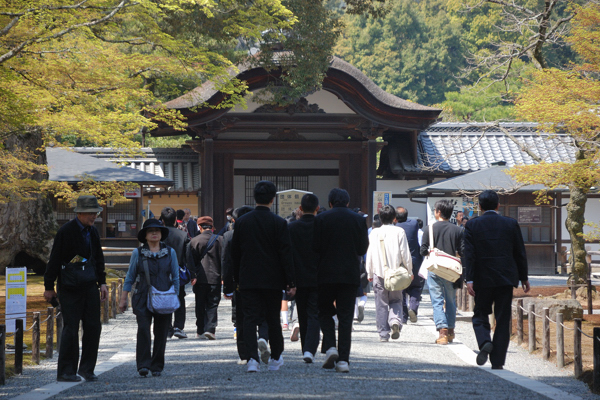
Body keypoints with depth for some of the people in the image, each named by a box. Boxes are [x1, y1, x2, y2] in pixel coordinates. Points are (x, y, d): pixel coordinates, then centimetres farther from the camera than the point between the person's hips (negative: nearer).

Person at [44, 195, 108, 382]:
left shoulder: (93, 231, 10)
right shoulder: (66, 231, -12)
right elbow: (54, 260, -10)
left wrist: (102, 282, 13)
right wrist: (49, 287, -8)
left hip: (89, 287, 6)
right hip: (70, 288, -6)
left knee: (93, 327, 3)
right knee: (71, 329, -4)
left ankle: (87, 369, 14)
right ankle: (66, 372, 4)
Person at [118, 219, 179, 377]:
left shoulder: (170, 252, 8)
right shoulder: (138, 253, 5)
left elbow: (175, 278, 13)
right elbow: (130, 277, 9)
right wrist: (123, 299, 7)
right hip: (143, 300, -1)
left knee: (161, 333, 2)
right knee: (143, 329, -16)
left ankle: (157, 366, 11)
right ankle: (143, 365, -15)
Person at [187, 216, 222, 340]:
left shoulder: (194, 241, 0)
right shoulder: (219, 240, 0)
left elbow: (190, 260, -2)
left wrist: (193, 276, 0)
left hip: (200, 278, 1)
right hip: (215, 278, -1)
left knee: (200, 305, 12)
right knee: (212, 305, 0)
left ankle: (200, 330, 18)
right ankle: (210, 329, -14)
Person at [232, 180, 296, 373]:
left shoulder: (241, 222, 1)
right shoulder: (279, 223, -8)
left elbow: (235, 253, 7)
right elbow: (286, 253, -9)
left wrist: (237, 278, 17)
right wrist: (291, 282, -6)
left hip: (248, 279, 1)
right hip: (272, 280, -1)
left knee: (250, 318, -1)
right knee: (273, 319, 12)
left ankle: (252, 358, -16)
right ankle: (275, 358, 24)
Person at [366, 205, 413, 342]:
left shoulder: (374, 233, 3)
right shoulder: (399, 232, -3)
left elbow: (369, 254, 6)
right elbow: (405, 253, -3)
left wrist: (370, 273, 16)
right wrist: (409, 271, 8)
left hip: (379, 273, 1)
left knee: (381, 304, 6)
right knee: (396, 300, 12)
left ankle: (383, 334, 4)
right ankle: (395, 320, -16)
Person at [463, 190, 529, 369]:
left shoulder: (472, 225, -2)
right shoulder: (511, 224, 2)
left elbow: (469, 254, -9)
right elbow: (520, 253, 6)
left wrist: (469, 279, -10)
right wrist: (524, 278, 15)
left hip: (483, 279, -1)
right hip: (506, 278, 1)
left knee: (480, 315, 13)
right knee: (503, 320, 5)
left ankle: (485, 342, -15)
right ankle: (497, 361, 3)